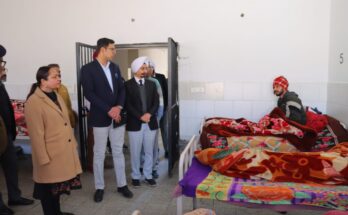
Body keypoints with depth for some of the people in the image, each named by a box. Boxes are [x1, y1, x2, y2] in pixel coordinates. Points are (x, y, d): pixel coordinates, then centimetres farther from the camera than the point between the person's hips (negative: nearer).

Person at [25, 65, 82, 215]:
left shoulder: (56, 96, 8)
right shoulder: (33, 102, -18)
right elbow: (36, 134, -19)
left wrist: (73, 143, 15)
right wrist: (43, 158, -17)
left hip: (64, 151, 8)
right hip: (50, 154, -8)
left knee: (58, 185, 22)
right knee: (49, 190, 11)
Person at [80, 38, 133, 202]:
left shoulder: (115, 68, 10)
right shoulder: (88, 69, -7)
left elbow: (122, 88, 7)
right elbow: (89, 93, -15)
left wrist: (119, 107, -11)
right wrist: (108, 110, -18)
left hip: (118, 116, 5)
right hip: (100, 118, -5)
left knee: (118, 152, 13)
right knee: (99, 154, 7)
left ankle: (122, 185, 25)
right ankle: (99, 187, 22)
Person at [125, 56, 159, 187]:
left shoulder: (151, 84, 10)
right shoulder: (128, 85, -3)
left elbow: (156, 102, 4)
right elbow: (127, 105, -10)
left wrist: (149, 114, -13)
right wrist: (140, 117, -17)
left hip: (150, 123, 4)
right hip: (135, 124, -3)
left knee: (149, 151, 11)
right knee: (135, 152, 6)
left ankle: (148, 175, 25)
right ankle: (136, 176, 22)